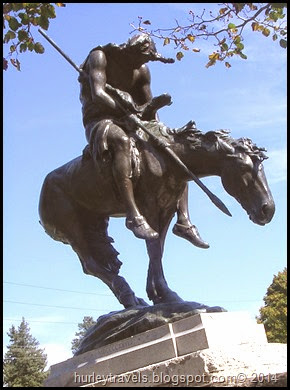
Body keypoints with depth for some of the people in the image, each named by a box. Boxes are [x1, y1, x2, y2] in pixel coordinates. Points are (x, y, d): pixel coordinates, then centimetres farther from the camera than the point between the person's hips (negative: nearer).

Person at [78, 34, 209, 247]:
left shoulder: (142, 71, 11)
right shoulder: (100, 57, -6)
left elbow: (146, 113, 10)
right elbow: (98, 95, -22)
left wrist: (156, 104, -11)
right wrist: (126, 113, -31)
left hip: (129, 122, 7)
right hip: (99, 121, -7)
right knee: (121, 140, -41)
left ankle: (183, 220, -13)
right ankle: (134, 215, -48)